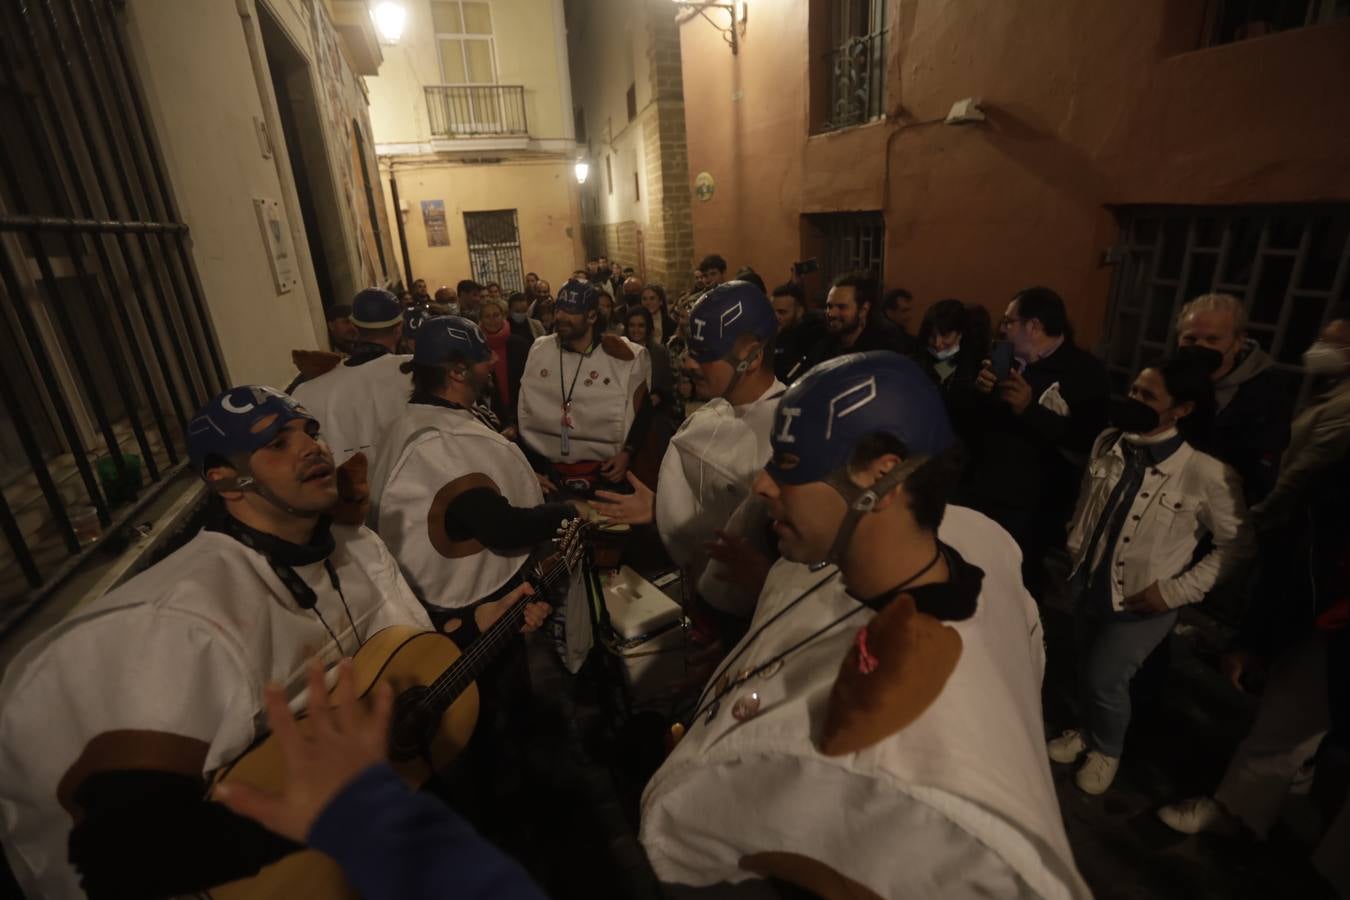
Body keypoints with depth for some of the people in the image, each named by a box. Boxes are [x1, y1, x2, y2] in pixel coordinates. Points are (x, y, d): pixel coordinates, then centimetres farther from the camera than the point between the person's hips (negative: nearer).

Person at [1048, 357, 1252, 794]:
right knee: (1085, 668, 21)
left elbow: (1237, 543, -9)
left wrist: (1178, 590, -13)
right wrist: (1075, 548, 5)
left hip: (1141, 602, -4)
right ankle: (1086, 731, 49)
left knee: (1104, 680, 4)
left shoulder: (1209, 475, -21)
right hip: (1088, 584, 5)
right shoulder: (1107, 443, -8)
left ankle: (1106, 750, 36)